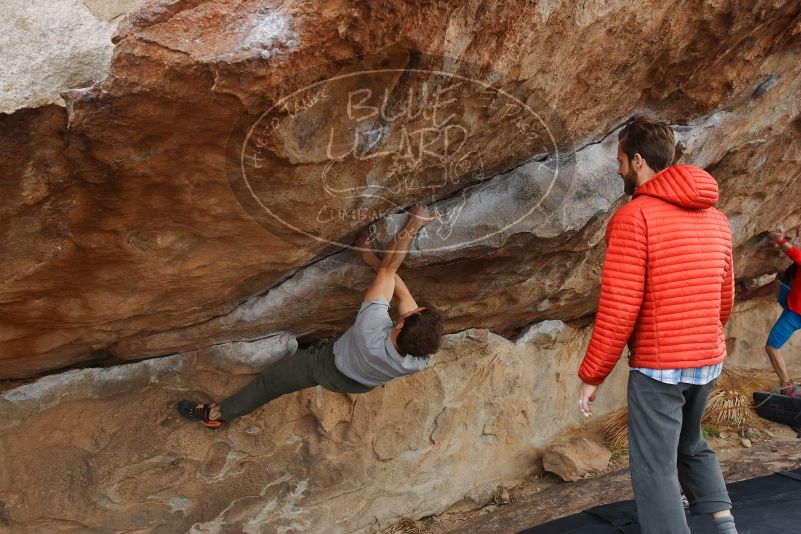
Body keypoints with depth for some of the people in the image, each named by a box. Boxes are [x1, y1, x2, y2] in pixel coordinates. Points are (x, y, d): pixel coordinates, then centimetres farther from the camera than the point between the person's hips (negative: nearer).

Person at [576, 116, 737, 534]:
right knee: (692, 445, 27)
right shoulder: (715, 218, 8)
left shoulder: (634, 216, -15)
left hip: (657, 365, -7)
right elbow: (725, 298, 16)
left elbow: (618, 309, -18)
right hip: (709, 361, 8)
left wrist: (591, 376, -10)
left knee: (654, 469, 2)